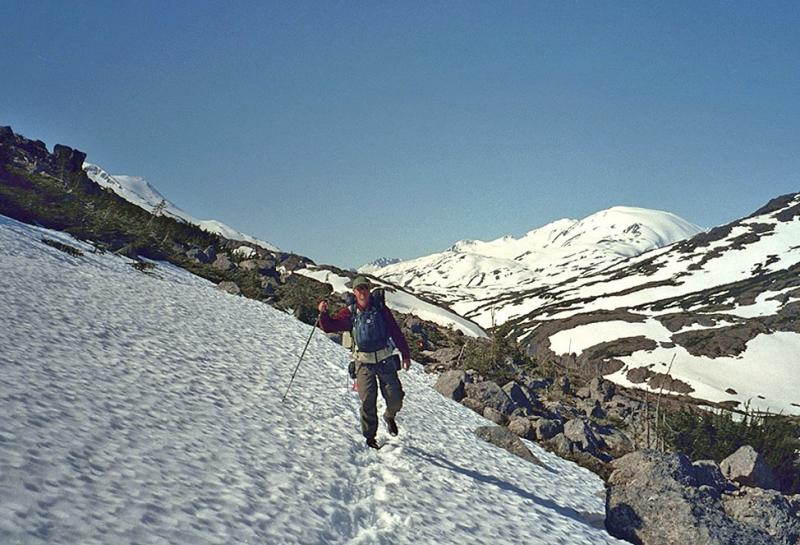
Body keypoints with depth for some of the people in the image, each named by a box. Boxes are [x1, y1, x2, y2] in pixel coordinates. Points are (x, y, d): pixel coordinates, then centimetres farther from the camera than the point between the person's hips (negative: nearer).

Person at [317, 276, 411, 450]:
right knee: (368, 401, -3)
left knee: (395, 399, 2)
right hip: (364, 363, 0)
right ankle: (370, 437, 13)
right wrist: (323, 313, -24)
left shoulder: (380, 308, 0)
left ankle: (390, 416, 35)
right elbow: (329, 326, -4)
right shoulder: (350, 313, 1)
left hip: (385, 361, 1)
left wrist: (405, 354, 5)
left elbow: (396, 332, 4)